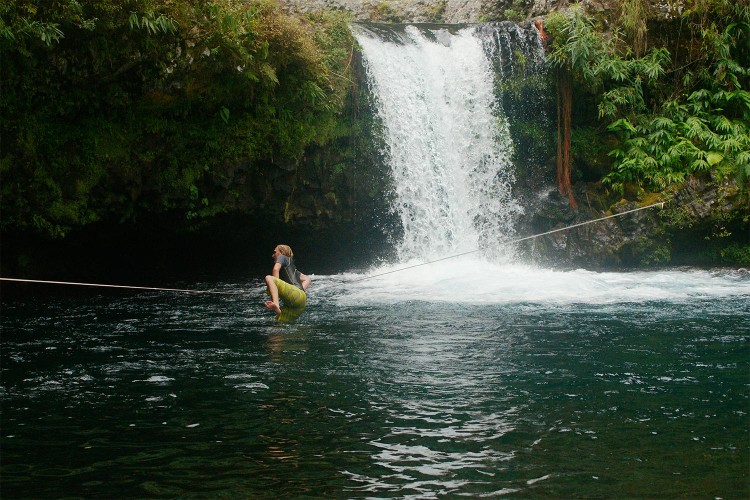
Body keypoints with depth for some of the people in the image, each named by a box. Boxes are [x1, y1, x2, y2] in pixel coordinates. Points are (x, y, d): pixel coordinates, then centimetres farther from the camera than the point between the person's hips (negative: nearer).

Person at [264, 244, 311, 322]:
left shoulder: (282, 257, 14)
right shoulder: (291, 267, 37)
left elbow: (276, 269, -8)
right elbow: (307, 279, 37)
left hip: (296, 295, -9)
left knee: (268, 278, -21)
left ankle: (276, 304, -41)